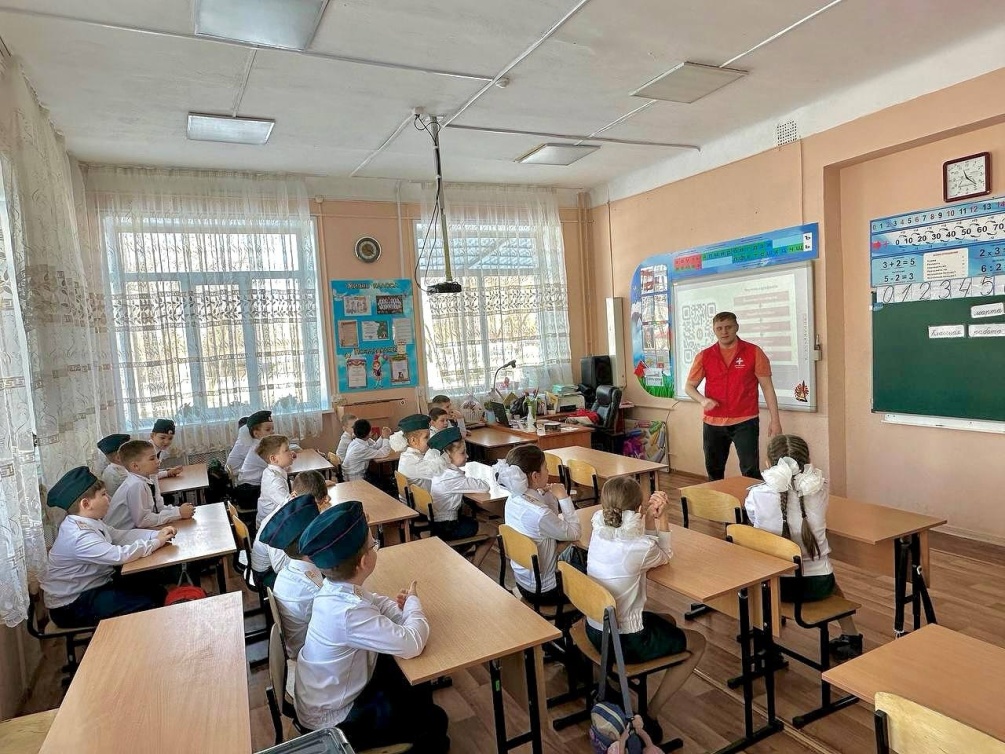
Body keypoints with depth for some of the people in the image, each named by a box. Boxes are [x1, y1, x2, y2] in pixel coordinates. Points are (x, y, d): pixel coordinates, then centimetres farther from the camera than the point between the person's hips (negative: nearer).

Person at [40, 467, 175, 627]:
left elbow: (119, 535, 7)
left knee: (156, 592, 5)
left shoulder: (89, 522, -1)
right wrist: (156, 542, -22)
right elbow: (120, 555, -36)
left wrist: (157, 534, -7)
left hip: (96, 584, 9)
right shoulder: (78, 536, -30)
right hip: (72, 606, -9)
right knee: (147, 604, -17)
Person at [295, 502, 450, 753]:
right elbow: (412, 644, -38)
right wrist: (413, 602, -18)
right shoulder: (349, 613, -39)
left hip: (329, 692, 8)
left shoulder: (334, 588, -11)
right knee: (434, 720, 2)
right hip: (332, 718, -8)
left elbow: (375, 602, 7)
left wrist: (402, 608, -14)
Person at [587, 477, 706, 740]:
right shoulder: (639, 548, -26)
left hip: (595, 630, 7)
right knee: (698, 643, 18)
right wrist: (660, 517, -7)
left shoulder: (599, 532, -8)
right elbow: (665, 555, -2)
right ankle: (648, 714, 15)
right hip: (625, 642, -7)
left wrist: (651, 515, -10)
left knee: (667, 622, 31)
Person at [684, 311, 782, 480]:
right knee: (714, 472, 13)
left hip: (745, 422, -3)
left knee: (751, 472, -6)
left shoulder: (753, 352, -3)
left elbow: (767, 387, -1)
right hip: (713, 424, 3)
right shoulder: (704, 356, 3)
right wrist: (703, 400, -14)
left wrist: (775, 421, -5)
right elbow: (689, 386, 8)